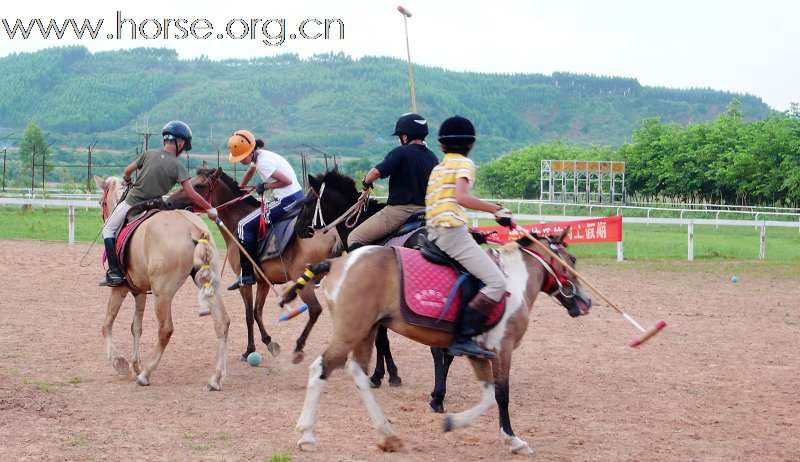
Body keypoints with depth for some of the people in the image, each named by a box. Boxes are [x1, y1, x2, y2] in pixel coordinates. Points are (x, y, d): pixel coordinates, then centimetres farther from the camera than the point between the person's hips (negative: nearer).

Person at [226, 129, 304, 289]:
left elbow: (287, 180, -20)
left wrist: (265, 186, -11)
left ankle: (248, 274, -9)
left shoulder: (263, 162, -19)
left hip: (286, 201, -11)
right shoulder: (258, 156, 10)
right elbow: (250, 172, 33)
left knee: (245, 226, -9)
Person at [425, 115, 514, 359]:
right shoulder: (464, 163, 0)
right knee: (497, 282, -15)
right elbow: (461, 197, -19)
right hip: (452, 231, -9)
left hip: (433, 232, 9)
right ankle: (462, 338, -26)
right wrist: (496, 209, -18)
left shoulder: (437, 168, 24)